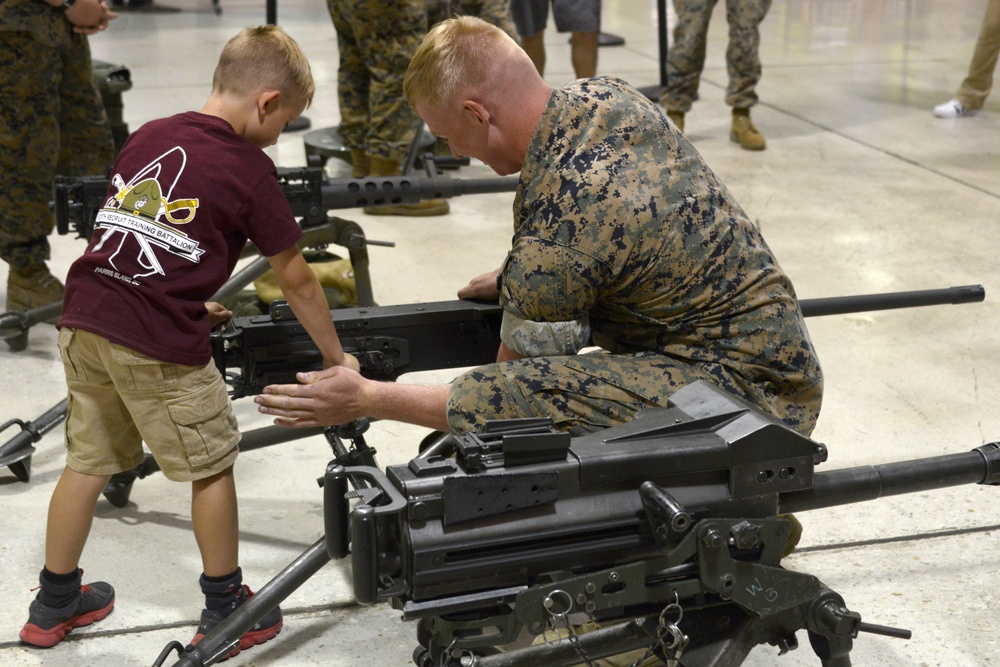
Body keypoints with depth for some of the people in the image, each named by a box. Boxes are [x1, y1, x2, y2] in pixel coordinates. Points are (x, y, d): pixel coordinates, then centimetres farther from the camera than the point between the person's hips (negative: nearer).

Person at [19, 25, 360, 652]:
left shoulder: (146, 137, 15)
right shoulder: (250, 169, -3)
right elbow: (297, 282, 3)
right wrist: (337, 357, 14)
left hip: (85, 318, 7)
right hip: (159, 343, -7)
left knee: (89, 461, 20)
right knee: (212, 466, 11)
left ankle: (54, 605, 33)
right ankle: (227, 610, 24)